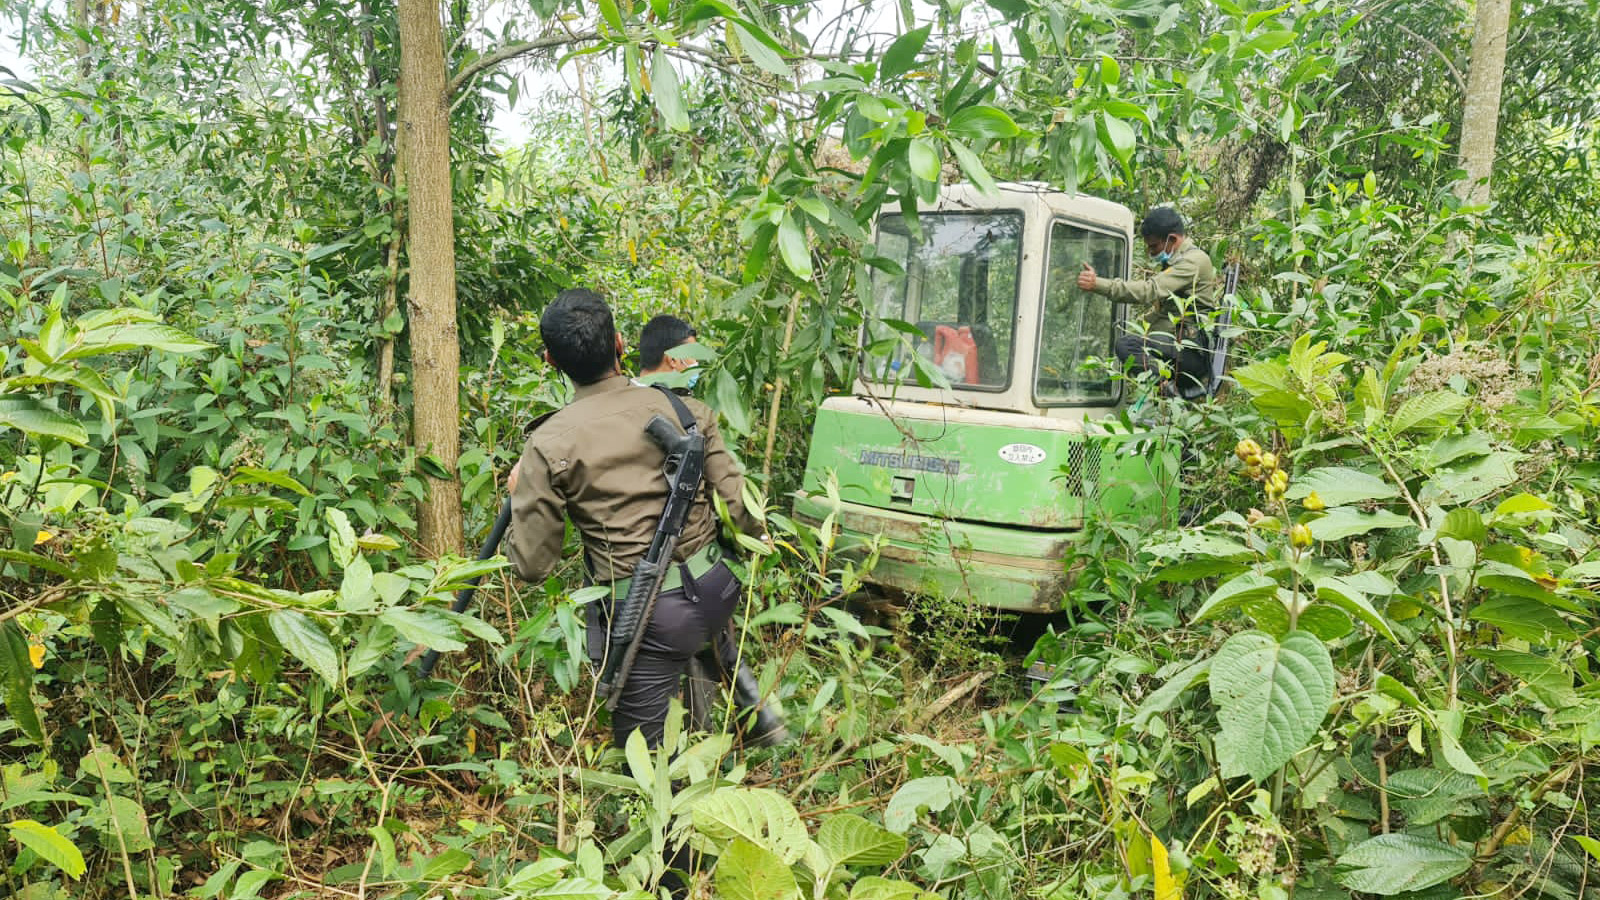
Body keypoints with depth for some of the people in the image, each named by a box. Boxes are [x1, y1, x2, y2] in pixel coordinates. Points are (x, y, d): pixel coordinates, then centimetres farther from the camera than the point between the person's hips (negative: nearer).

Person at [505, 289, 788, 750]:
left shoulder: (547, 446, -12)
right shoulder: (686, 411, -4)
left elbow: (531, 564, -7)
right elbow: (737, 500, -2)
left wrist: (520, 496, 12)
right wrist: (760, 536, 21)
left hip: (646, 616, -4)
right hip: (718, 587, 5)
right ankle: (759, 712, 38)